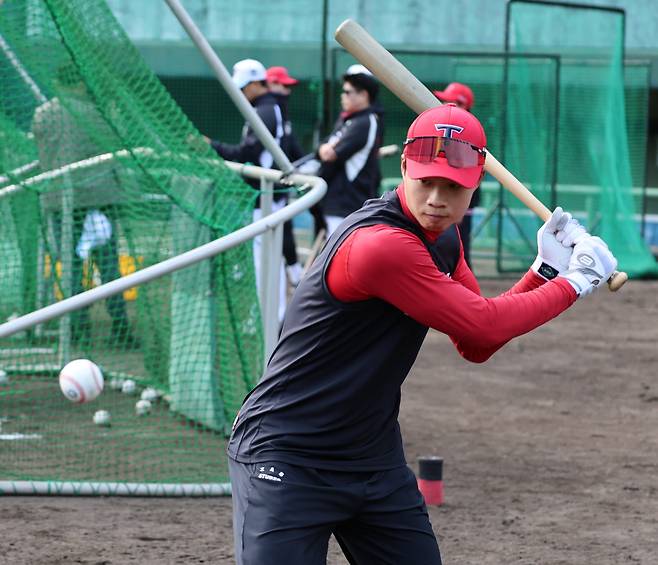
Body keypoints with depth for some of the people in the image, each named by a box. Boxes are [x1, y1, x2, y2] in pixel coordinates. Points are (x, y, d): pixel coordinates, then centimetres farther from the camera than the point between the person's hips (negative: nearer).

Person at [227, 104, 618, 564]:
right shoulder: (381, 245, -25)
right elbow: (485, 325, -20)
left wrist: (545, 270, 2)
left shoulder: (441, 236, 5)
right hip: (286, 460, -9)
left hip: (376, 458, 9)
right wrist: (575, 282, -7)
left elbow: (476, 345, 11)